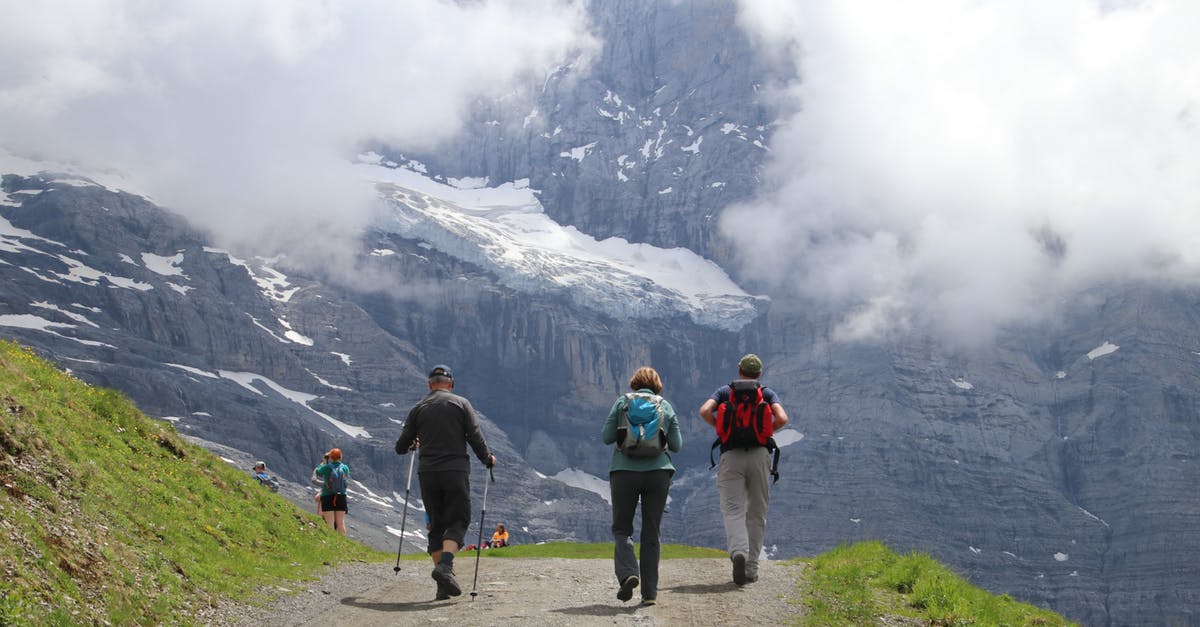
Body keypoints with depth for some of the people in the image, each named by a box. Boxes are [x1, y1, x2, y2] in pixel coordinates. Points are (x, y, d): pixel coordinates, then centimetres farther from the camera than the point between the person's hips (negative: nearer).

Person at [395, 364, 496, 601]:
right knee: (458, 521, 1)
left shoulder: (418, 408, 8)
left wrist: (411, 445, 32)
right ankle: (445, 565, -25)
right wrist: (487, 459, 12)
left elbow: (401, 446, 9)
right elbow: (475, 437, -4)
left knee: (436, 525, 9)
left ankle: (443, 585, 3)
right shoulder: (461, 404, 2)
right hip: (456, 471, -3)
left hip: (427, 474, 3)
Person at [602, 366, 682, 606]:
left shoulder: (623, 402, 2)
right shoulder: (666, 406, 7)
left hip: (625, 471, -1)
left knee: (622, 528, 10)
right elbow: (676, 445, 5)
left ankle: (628, 573, -16)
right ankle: (650, 592, 5)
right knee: (651, 533, 8)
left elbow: (606, 437, 0)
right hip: (658, 472, 1)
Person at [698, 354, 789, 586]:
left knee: (733, 510, -5)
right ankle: (751, 568, 10)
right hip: (759, 454, 1)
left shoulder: (725, 391, 12)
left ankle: (738, 551, -33)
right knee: (756, 513, 10)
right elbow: (782, 418, -5)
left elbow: (705, 411, -5)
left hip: (731, 455, -1)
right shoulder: (767, 393, 11)